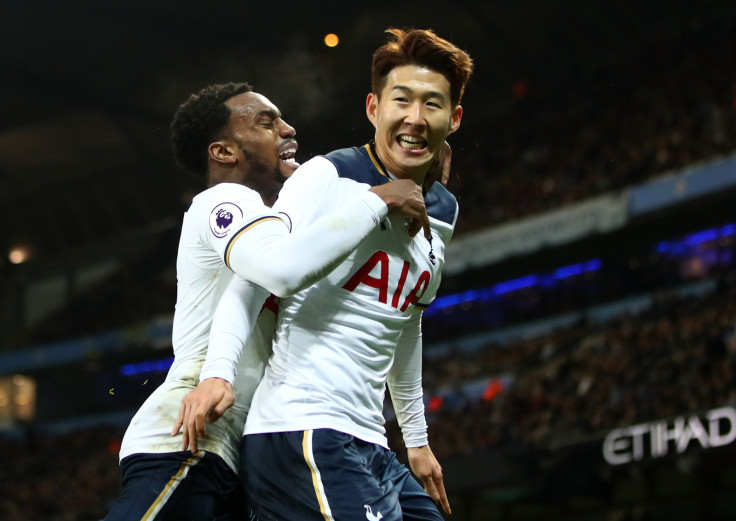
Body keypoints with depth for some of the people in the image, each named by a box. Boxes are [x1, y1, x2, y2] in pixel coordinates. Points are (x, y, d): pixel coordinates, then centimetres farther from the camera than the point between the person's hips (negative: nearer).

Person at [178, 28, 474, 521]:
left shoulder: (444, 213, 18)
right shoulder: (329, 178, -6)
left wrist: (417, 440, 32)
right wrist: (218, 373, -27)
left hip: (368, 444, 8)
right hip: (304, 432, -8)